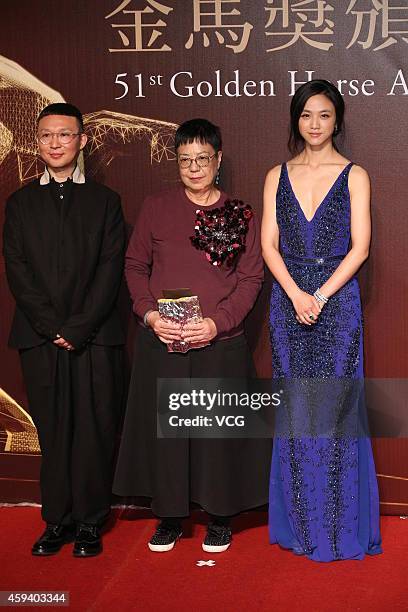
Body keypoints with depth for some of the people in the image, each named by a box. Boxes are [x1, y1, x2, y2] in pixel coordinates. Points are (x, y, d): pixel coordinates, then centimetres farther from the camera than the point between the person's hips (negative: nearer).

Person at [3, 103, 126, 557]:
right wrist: (52, 327, -9)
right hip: (40, 338, 1)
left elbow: (110, 269, -1)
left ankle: (89, 523, 14)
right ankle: (57, 520, 18)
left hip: (95, 337, -1)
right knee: (53, 431, 6)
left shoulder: (104, 200, 8)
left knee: (95, 431, 2)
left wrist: (78, 327, -11)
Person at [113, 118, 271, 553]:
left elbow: (251, 278, 0)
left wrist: (216, 323, -13)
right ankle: (169, 516, 23)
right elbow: (135, 266, 7)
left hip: (220, 344, -1)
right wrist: (150, 314, -9)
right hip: (161, 343, 1)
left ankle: (219, 517, 24)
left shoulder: (239, 215, 3)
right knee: (164, 427, 7)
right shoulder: (155, 209, 5)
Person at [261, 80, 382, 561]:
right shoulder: (278, 176, 9)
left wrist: (320, 295, -13)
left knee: (335, 408, -1)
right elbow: (269, 244, 3)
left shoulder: (354, 175, 3)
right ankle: (299, 521, 18)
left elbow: (360, 247, -4)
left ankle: (340, 523, 13)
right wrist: (296, 294, -11)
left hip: (338, 300, -2)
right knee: (294, 409, 6)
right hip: (288, 300, 2)